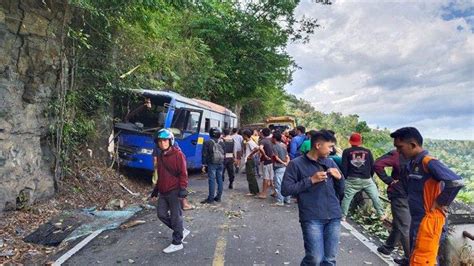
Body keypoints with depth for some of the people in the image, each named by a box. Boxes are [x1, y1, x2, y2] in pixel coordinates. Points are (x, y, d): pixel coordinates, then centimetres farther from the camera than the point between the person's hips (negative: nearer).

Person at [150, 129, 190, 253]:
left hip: (174, 191, -8)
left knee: (175, 216, 2)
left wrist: (183, 188, -21)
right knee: (161, 214, 10)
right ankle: (182, 231, 27)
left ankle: (177, 243, 16)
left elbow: (183, 173, -13)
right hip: (163, 192, 8)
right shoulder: (160, 156, 13)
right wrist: (156, 189, 23)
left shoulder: (178, 154, -11)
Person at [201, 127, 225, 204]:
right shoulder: (221, 143, 9)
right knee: (219, 180, 9)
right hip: (221, 164, 5)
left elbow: (204, 155, -8)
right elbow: (223, 154, 13)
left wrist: (204, 164, -2)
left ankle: (211, 198, -2)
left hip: (212, 164, -5)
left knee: (212, 180, -4)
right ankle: (218, 197, 16)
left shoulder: (207, 143, -6)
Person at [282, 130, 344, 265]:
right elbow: (285, 190, -10)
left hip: (334, 217, 5)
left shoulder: (330, 162, 11)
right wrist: (310, 180, -14)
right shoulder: (296, 164, -5)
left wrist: (339, 177, -4)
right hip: (312, 218, -5)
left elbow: (341, 190, 18)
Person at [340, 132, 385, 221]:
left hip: (352, 180, -2)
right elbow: (372, 166, 10)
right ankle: (381, 215, 20)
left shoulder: (346, 151, 1)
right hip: (367, 179, 2)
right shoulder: (367, 151, 9)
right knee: (375, 197, 15)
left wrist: (345, 177, 12)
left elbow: (344, 167, -1)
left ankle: (343, 216, 9)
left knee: (346, 198, 6)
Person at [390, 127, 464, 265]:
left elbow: (456, 182, -29)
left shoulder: (428, 162, -20)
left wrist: (440, 202, -18)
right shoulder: (412, 163, 8)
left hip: (428, 219, -9)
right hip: (417, 219, 9)